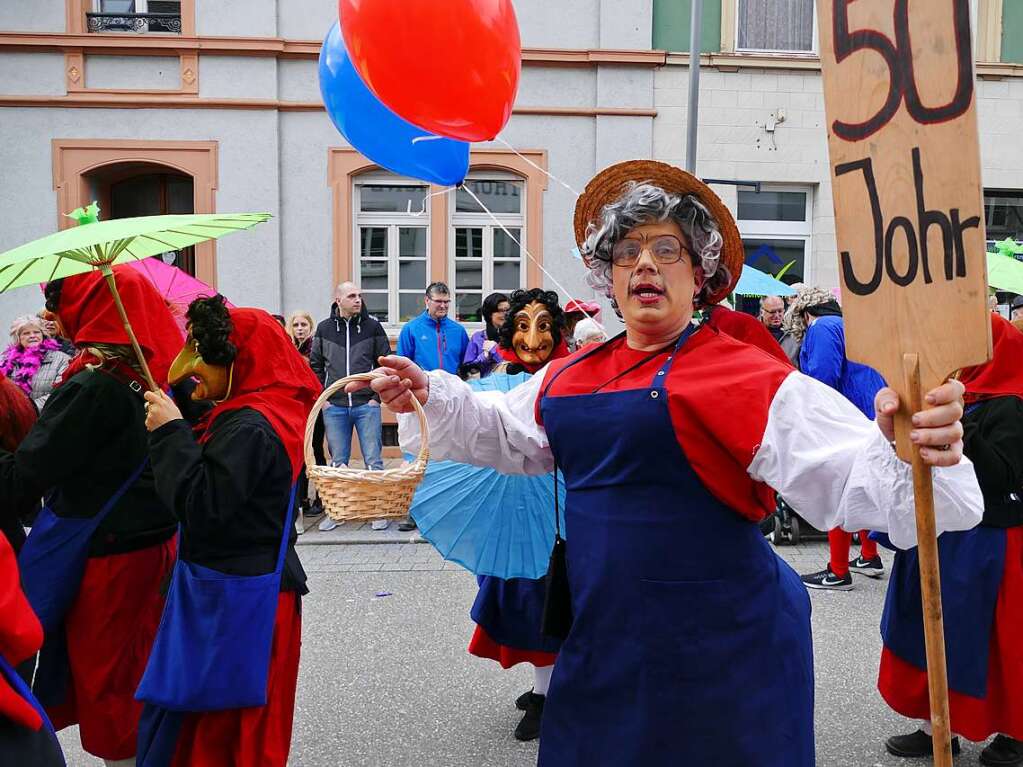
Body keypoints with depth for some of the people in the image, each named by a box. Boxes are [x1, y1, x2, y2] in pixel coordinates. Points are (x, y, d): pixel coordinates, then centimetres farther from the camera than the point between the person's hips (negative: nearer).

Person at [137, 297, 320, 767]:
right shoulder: (269, 412, 8)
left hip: (236, 600, -10)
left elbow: (201, 506, -25)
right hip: (240, 590, 10)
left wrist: (170, 431, -20)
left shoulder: (249, 428, -22)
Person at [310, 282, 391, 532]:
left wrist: (378, 396, -2)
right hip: (334, 407, 2)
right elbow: (315, 366, 12)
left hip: (367, 405, -1)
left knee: (373, 460, 1)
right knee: (338, 462, 9)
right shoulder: (324, 329, 7)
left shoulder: (373, 327, 2)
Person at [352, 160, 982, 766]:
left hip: (721, 652, -6)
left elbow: (850, 475, -21)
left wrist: (903, 450, -42)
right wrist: (430, 396, 10)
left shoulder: (741, 372, -13)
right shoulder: (571, 376, 7)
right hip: (600, 642, 6)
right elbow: (505, 434, 23)